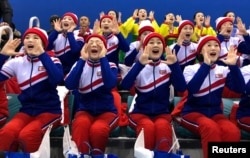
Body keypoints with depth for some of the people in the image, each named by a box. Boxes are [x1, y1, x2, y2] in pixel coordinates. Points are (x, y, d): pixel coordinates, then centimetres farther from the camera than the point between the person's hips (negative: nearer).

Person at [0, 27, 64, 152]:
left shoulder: (52, 61, -2)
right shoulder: (17, 62, 7)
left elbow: (57, 79, -24)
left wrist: (42, 54, -25)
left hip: (49, 111, -3)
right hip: (26, 111, 3)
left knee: (26, 135, -29)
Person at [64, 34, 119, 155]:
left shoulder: (110, 66, 1)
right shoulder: (80, 64, 5)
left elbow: (110, 84, -23)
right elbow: (69, 85, -15)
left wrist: (102, 58, -19)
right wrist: (82, 59, -15)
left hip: (107, 111, -1)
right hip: (85, 110, 1)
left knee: (98, 129, -33)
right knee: (81, 124, -35)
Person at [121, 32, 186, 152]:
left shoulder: (168, 67, 4)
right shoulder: (139, 66, 0)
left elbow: (181, 87, -12)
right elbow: (125, 85, -19)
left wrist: (175, 64, -25)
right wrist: (140, 64, -31)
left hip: (162, 113, 1)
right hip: (140, 113, -1)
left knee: (162, 126, -32)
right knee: (148, 126, -32)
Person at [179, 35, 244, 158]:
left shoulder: (224, 70, 8)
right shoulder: (190, 69, 0)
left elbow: (240, 89, -7)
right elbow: (191, 88, -21)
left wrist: (233, 66, -18)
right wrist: (206, 65, -24)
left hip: (215, 113, 3)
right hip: (193, 112, -3)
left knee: (233, 132, -29)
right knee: (211, 128, -36)